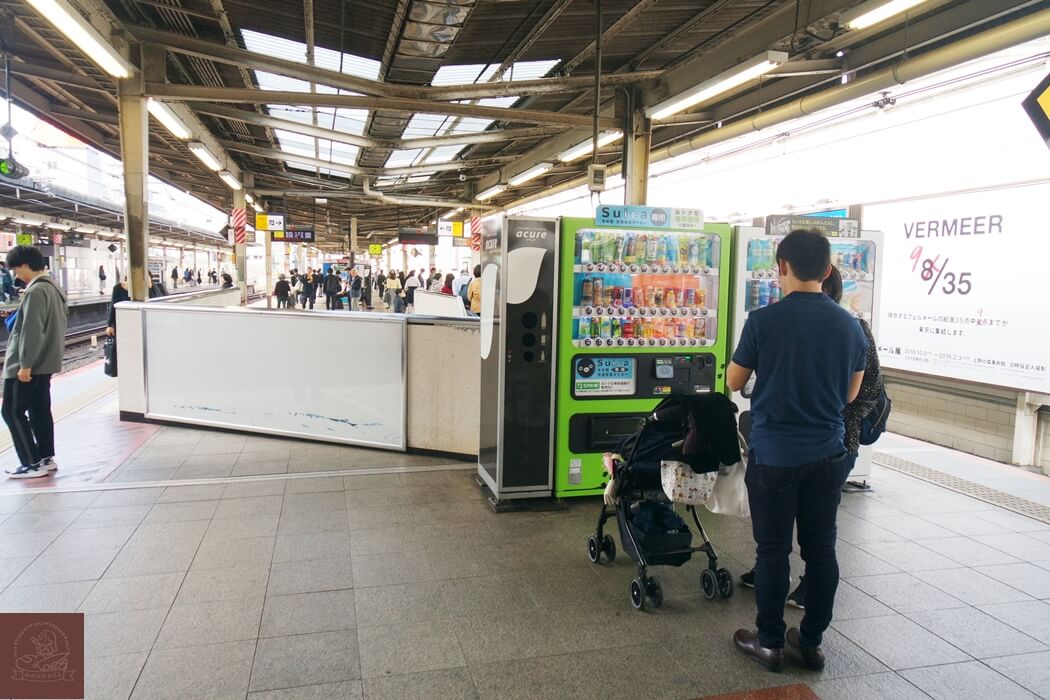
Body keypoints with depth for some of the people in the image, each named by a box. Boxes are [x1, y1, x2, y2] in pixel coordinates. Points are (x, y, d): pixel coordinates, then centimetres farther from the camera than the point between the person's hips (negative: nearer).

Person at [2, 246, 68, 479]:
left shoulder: (36, 291, -18)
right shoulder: (52, 288, 12)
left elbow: (31, 331, -22)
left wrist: (25, 364, -21)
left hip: (29, 365, -9)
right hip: (44, 362, 9)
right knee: (40, 411, 13)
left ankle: (33, 464, 0)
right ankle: (46, 458, 18)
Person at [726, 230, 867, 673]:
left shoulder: (763, 321, -15)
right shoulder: (850, 325, -1)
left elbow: (733, 382, -3)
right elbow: (851, 394, 10)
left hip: (774, 454, -3)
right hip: (827, 455, 4)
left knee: (773, 550, 8)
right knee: (821, 550, 14)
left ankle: (769, 642, 20)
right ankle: (812, 641, 26)